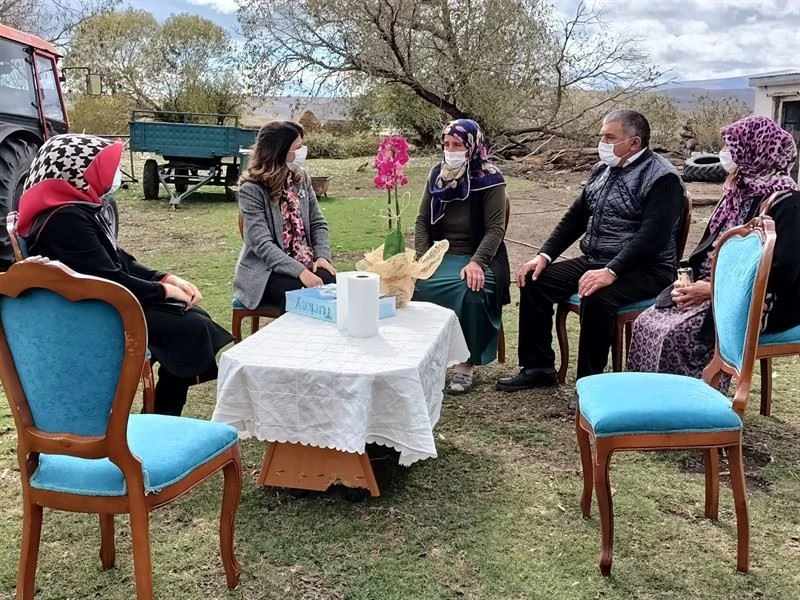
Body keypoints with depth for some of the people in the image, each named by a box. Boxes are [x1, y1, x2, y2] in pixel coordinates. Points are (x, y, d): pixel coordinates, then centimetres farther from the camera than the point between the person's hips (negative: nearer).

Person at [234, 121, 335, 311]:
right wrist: (299, 271, -30)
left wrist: (322, 256, -9)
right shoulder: (251, 190, -11)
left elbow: (318, 223, 10)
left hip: (305, 264, 5)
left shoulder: (301, 178, 6)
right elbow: (262, 244, -19)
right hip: (265, 271, -5)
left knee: (334, 283, -24)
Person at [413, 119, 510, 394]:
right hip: (440, 254, 4)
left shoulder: (490, 179, -4)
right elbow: (422, 221, 9)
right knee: (416, 285, -27)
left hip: (477, 256, -4)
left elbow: (495, 228, -11)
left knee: (471, 291, -35)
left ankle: (467, 363, -17)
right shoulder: (437, 175, 10)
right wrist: (422, 259, -8)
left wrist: (477, 262, -26)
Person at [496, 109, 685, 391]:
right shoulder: (601, 169, 13)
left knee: (596, 298, -35)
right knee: (535, 281, -5)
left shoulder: (661, 178, -12)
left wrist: (612, 271, -34)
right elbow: (575, 217, 15)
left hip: (644, 270, -8)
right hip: (594, 261, 8)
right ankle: (538, 367, 5)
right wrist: (545, 255, 3)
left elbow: (652, 236, -24)